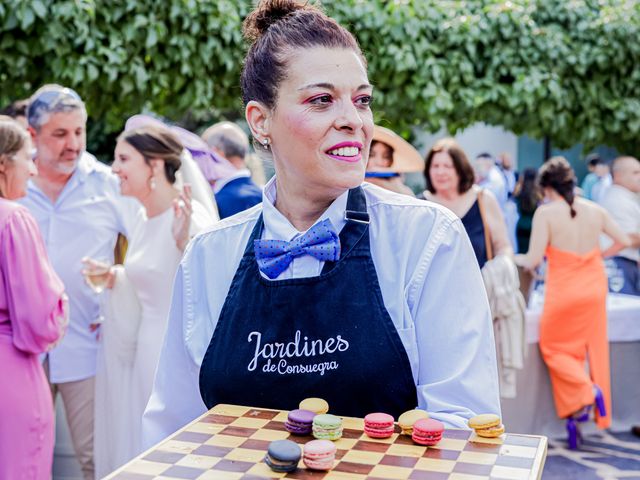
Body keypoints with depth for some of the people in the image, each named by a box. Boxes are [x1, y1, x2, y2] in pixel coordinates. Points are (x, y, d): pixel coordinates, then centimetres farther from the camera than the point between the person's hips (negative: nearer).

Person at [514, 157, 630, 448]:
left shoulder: (545, 213, -14)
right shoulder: (595, 210, 0)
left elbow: (533, 260, -16)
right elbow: (623, 241, 9)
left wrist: (518, 259, 4)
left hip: (564, 291, -5)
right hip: (595, 289, 5)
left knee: (552, 347, 13)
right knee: (593, 350, 15)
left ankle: (584, 391, -7)